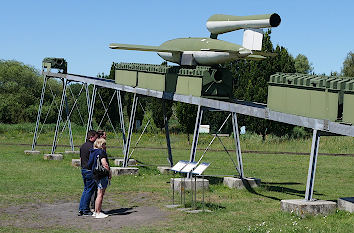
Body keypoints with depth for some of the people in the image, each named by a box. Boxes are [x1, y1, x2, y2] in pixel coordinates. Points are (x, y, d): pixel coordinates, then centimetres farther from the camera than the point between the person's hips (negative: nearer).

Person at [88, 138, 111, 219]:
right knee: (100, 194, -5)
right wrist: (110, 172, -11)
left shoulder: (93, 152, 14)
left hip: (96, 175, 9)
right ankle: (98, 213, -2)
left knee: (99, 194, 17)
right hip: (102, 175, -9)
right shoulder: (101, 152, -13)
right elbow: (104, 164, -22)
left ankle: (96, 211, 23)